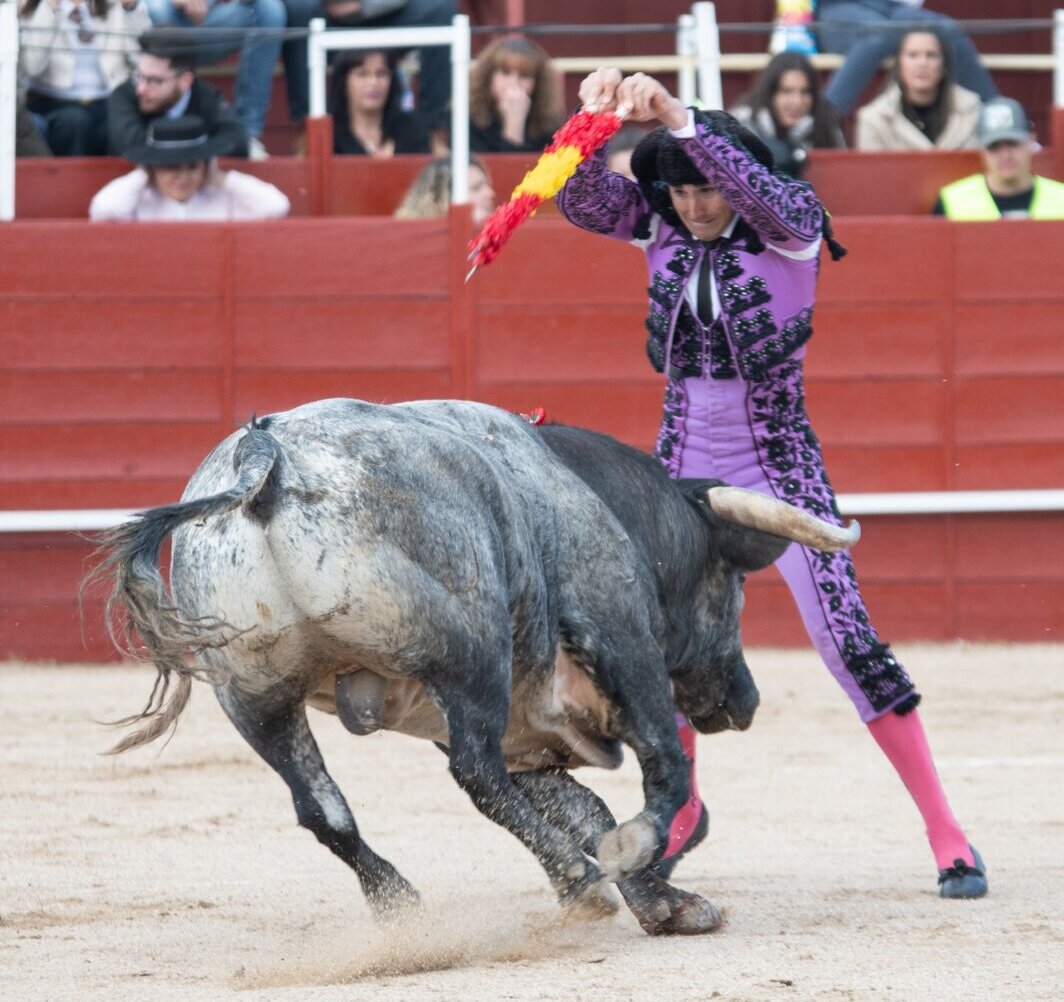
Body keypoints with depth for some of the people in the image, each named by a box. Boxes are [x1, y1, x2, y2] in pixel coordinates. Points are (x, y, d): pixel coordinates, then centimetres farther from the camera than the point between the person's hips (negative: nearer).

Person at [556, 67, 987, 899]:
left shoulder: (794, 227, -12)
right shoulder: (661, 226, 0)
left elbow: (757, 191, -34)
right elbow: (586, 202, -15)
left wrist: (680, 120, -44)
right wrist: (596, 119, -32)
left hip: (778, 465, -4)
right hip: (684, 464, 4)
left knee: (847, 641, -12)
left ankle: (947, 836, -5)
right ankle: (680, 816, 33)